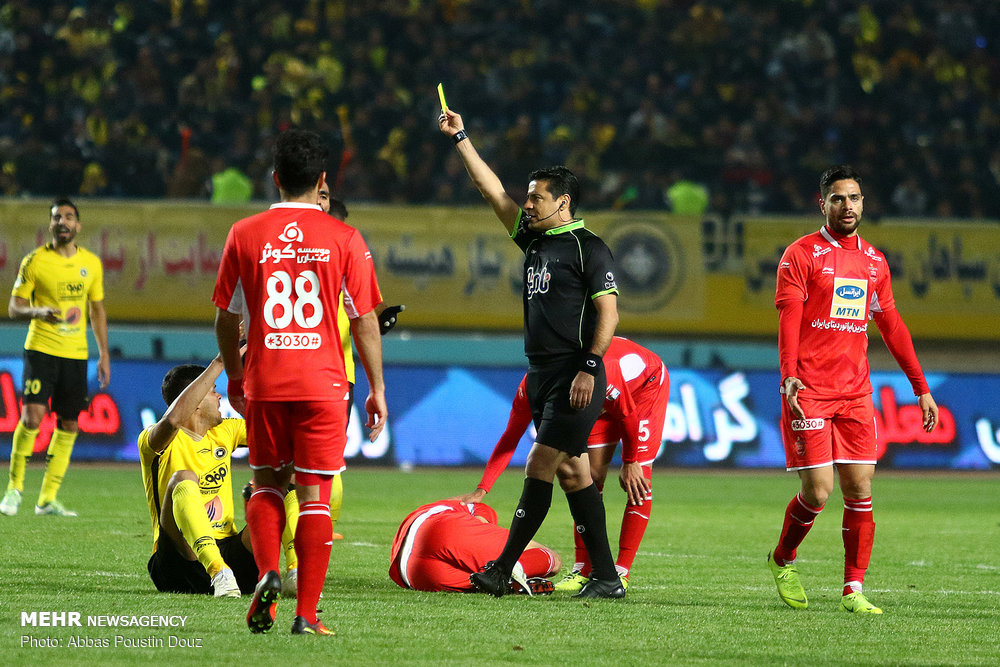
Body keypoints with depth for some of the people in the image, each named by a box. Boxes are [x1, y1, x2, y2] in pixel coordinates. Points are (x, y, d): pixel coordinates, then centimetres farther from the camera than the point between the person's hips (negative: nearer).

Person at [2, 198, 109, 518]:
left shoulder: (91, 263, 9)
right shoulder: (35, 261, -3)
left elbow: (97, 310, 18)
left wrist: (104, 354, 13)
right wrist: (38, 311, -22)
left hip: (76, 353, 4)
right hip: (41, 348, -4)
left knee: (69, 425, 2)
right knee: (32, 416, -17)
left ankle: (48, 499, 10)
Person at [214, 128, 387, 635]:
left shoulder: (244, 235, 1)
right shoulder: (344, 239, -2)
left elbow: (225, 319, 7)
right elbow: (365, 320, 0)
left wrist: (233, 377, 21)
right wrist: (377, 389, 8)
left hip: (264, 384, 1)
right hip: (322, 382, -1)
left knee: (266, 485, 17)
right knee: (315, 497, 2)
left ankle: (267, 573, -7)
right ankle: (306, 613, -1)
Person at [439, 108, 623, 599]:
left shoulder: (588, 248, -7)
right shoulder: (534, 240, 15)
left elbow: (609, 311, -12)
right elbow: (494, 192, 18)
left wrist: (588, 368, -19)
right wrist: (460, 139, 15)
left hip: (575, 378, -8)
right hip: (542, 375, 8)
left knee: (539, 467, -9)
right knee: (572, 473, 6)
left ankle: (502, 569, -8)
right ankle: (606, 577, 7)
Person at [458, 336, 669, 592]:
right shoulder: (530, 388, -26)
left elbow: (628, 416, -25)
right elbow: (509, 439, -14)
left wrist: (630, 463, -14)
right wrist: (481, 490, -19)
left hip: (647, 385, -5)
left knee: (637, 479, -14)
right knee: (591, 477, -4)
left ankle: (621, 571, -12)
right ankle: (582, 570, 0)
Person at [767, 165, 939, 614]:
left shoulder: (874, 262, 14)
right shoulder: (801, 255, -2)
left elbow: (892, 327, 20)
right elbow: (788, 320, -10)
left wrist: (921, 388, 16)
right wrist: (789, 377, -25)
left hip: (855, 392, 5)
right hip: (809, 392, -5)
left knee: (859, 490, -3)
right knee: (817, 492, -8)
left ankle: (854, 590, 2)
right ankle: (782, 561, 18)